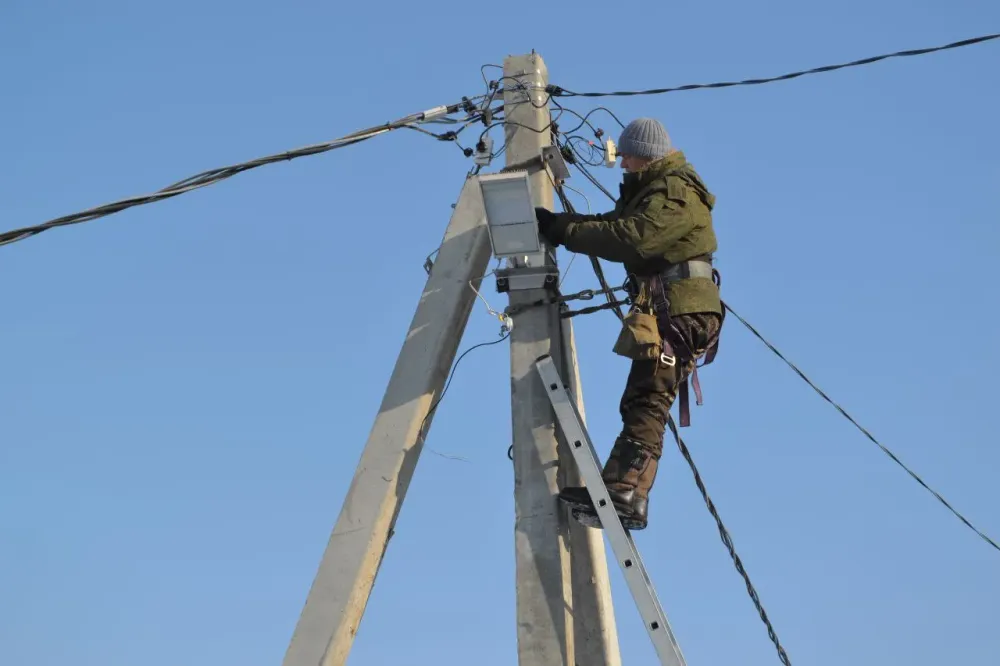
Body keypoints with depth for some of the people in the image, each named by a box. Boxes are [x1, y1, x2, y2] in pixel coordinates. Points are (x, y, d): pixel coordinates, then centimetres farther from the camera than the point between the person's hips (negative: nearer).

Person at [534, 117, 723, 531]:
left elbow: (630, 239, -25)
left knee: (645, 404, -20)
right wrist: (558, 223, 2)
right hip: (666, 311, 11)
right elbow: (614, 224, 18)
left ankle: (623, 495, -28)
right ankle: (624, 496, 2)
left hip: (679, 311, -11)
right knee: (640, 404, 5)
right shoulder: (650, 191, 24)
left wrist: (564, 231, -20)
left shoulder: (675, 194, -11)